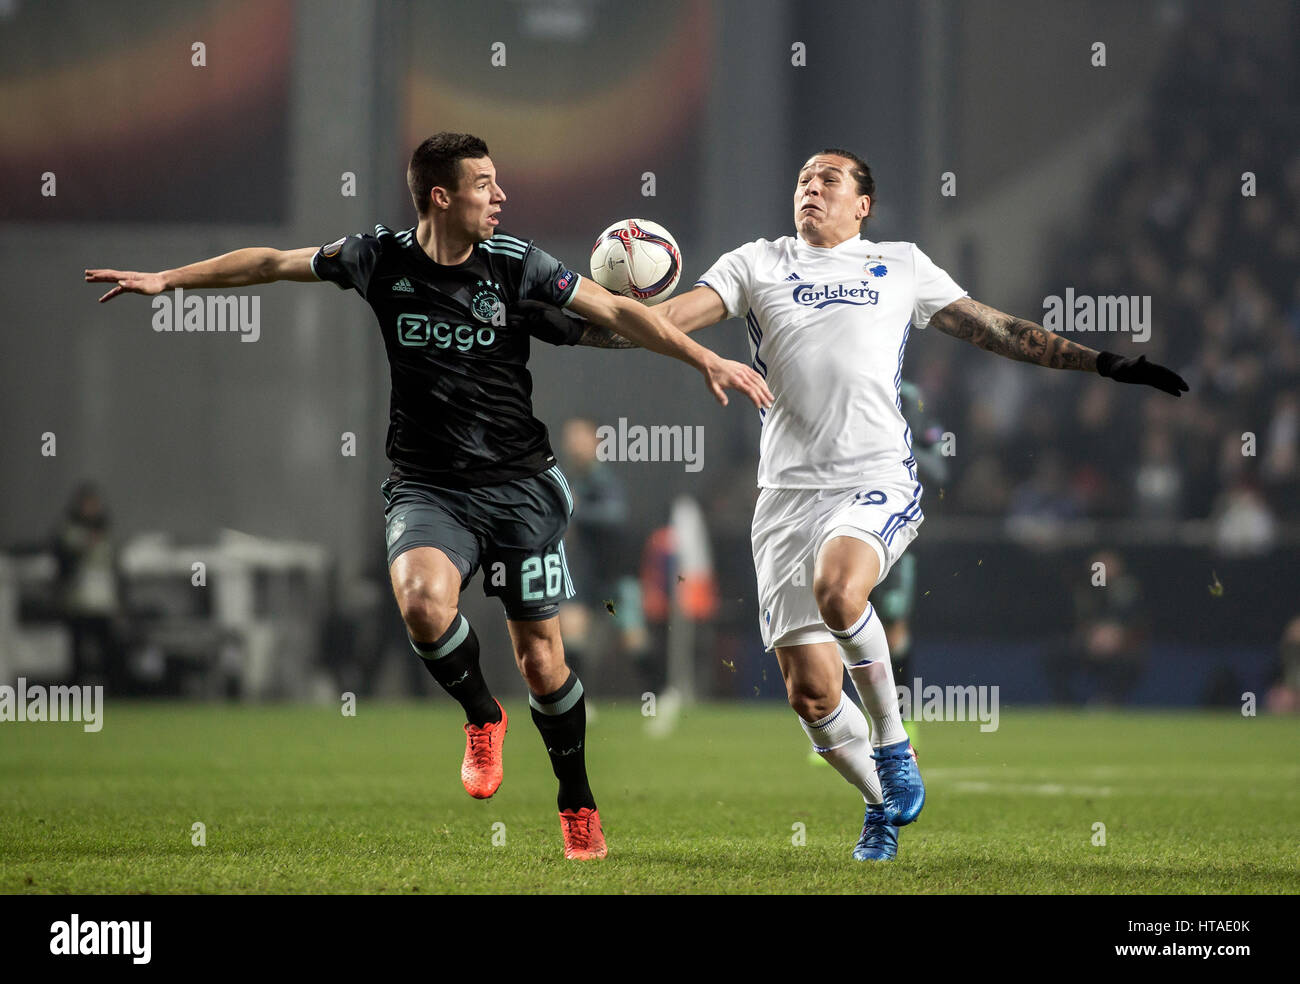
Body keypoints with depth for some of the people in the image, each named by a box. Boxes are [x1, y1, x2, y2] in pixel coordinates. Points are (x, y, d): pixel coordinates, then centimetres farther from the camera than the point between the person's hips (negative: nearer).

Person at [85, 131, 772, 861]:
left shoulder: (517, 264, -5)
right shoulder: (382, 259, -3)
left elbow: (617, 311, -1)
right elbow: (274, 263, 9)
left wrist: (706, 359, -8)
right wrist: (166, 280, 12)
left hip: (520, 485, 0)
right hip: (428, 489, 0)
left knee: (540, 654, 1)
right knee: (423, 598, -30)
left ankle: (578, 801, 23)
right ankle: (482, 715, -1)